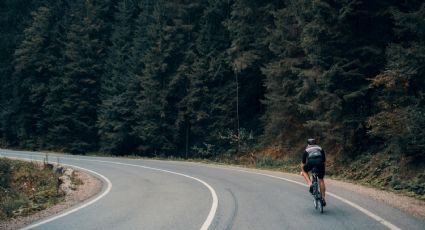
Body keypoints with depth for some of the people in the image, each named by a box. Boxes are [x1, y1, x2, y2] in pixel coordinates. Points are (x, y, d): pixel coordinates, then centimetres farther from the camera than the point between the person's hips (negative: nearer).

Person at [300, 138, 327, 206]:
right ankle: (323, 198, 16)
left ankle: (310, 184, 6)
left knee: (304, 171, 29)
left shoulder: (307, 150, 32)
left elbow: (303, 163, 39)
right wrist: (322, 169, 54)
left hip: (310, 162, -1)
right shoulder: (320, 148, 34)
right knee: (321, 180, 17)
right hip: (320, 162, 2)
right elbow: (324, 160, 39)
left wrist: (302, 171, 55)